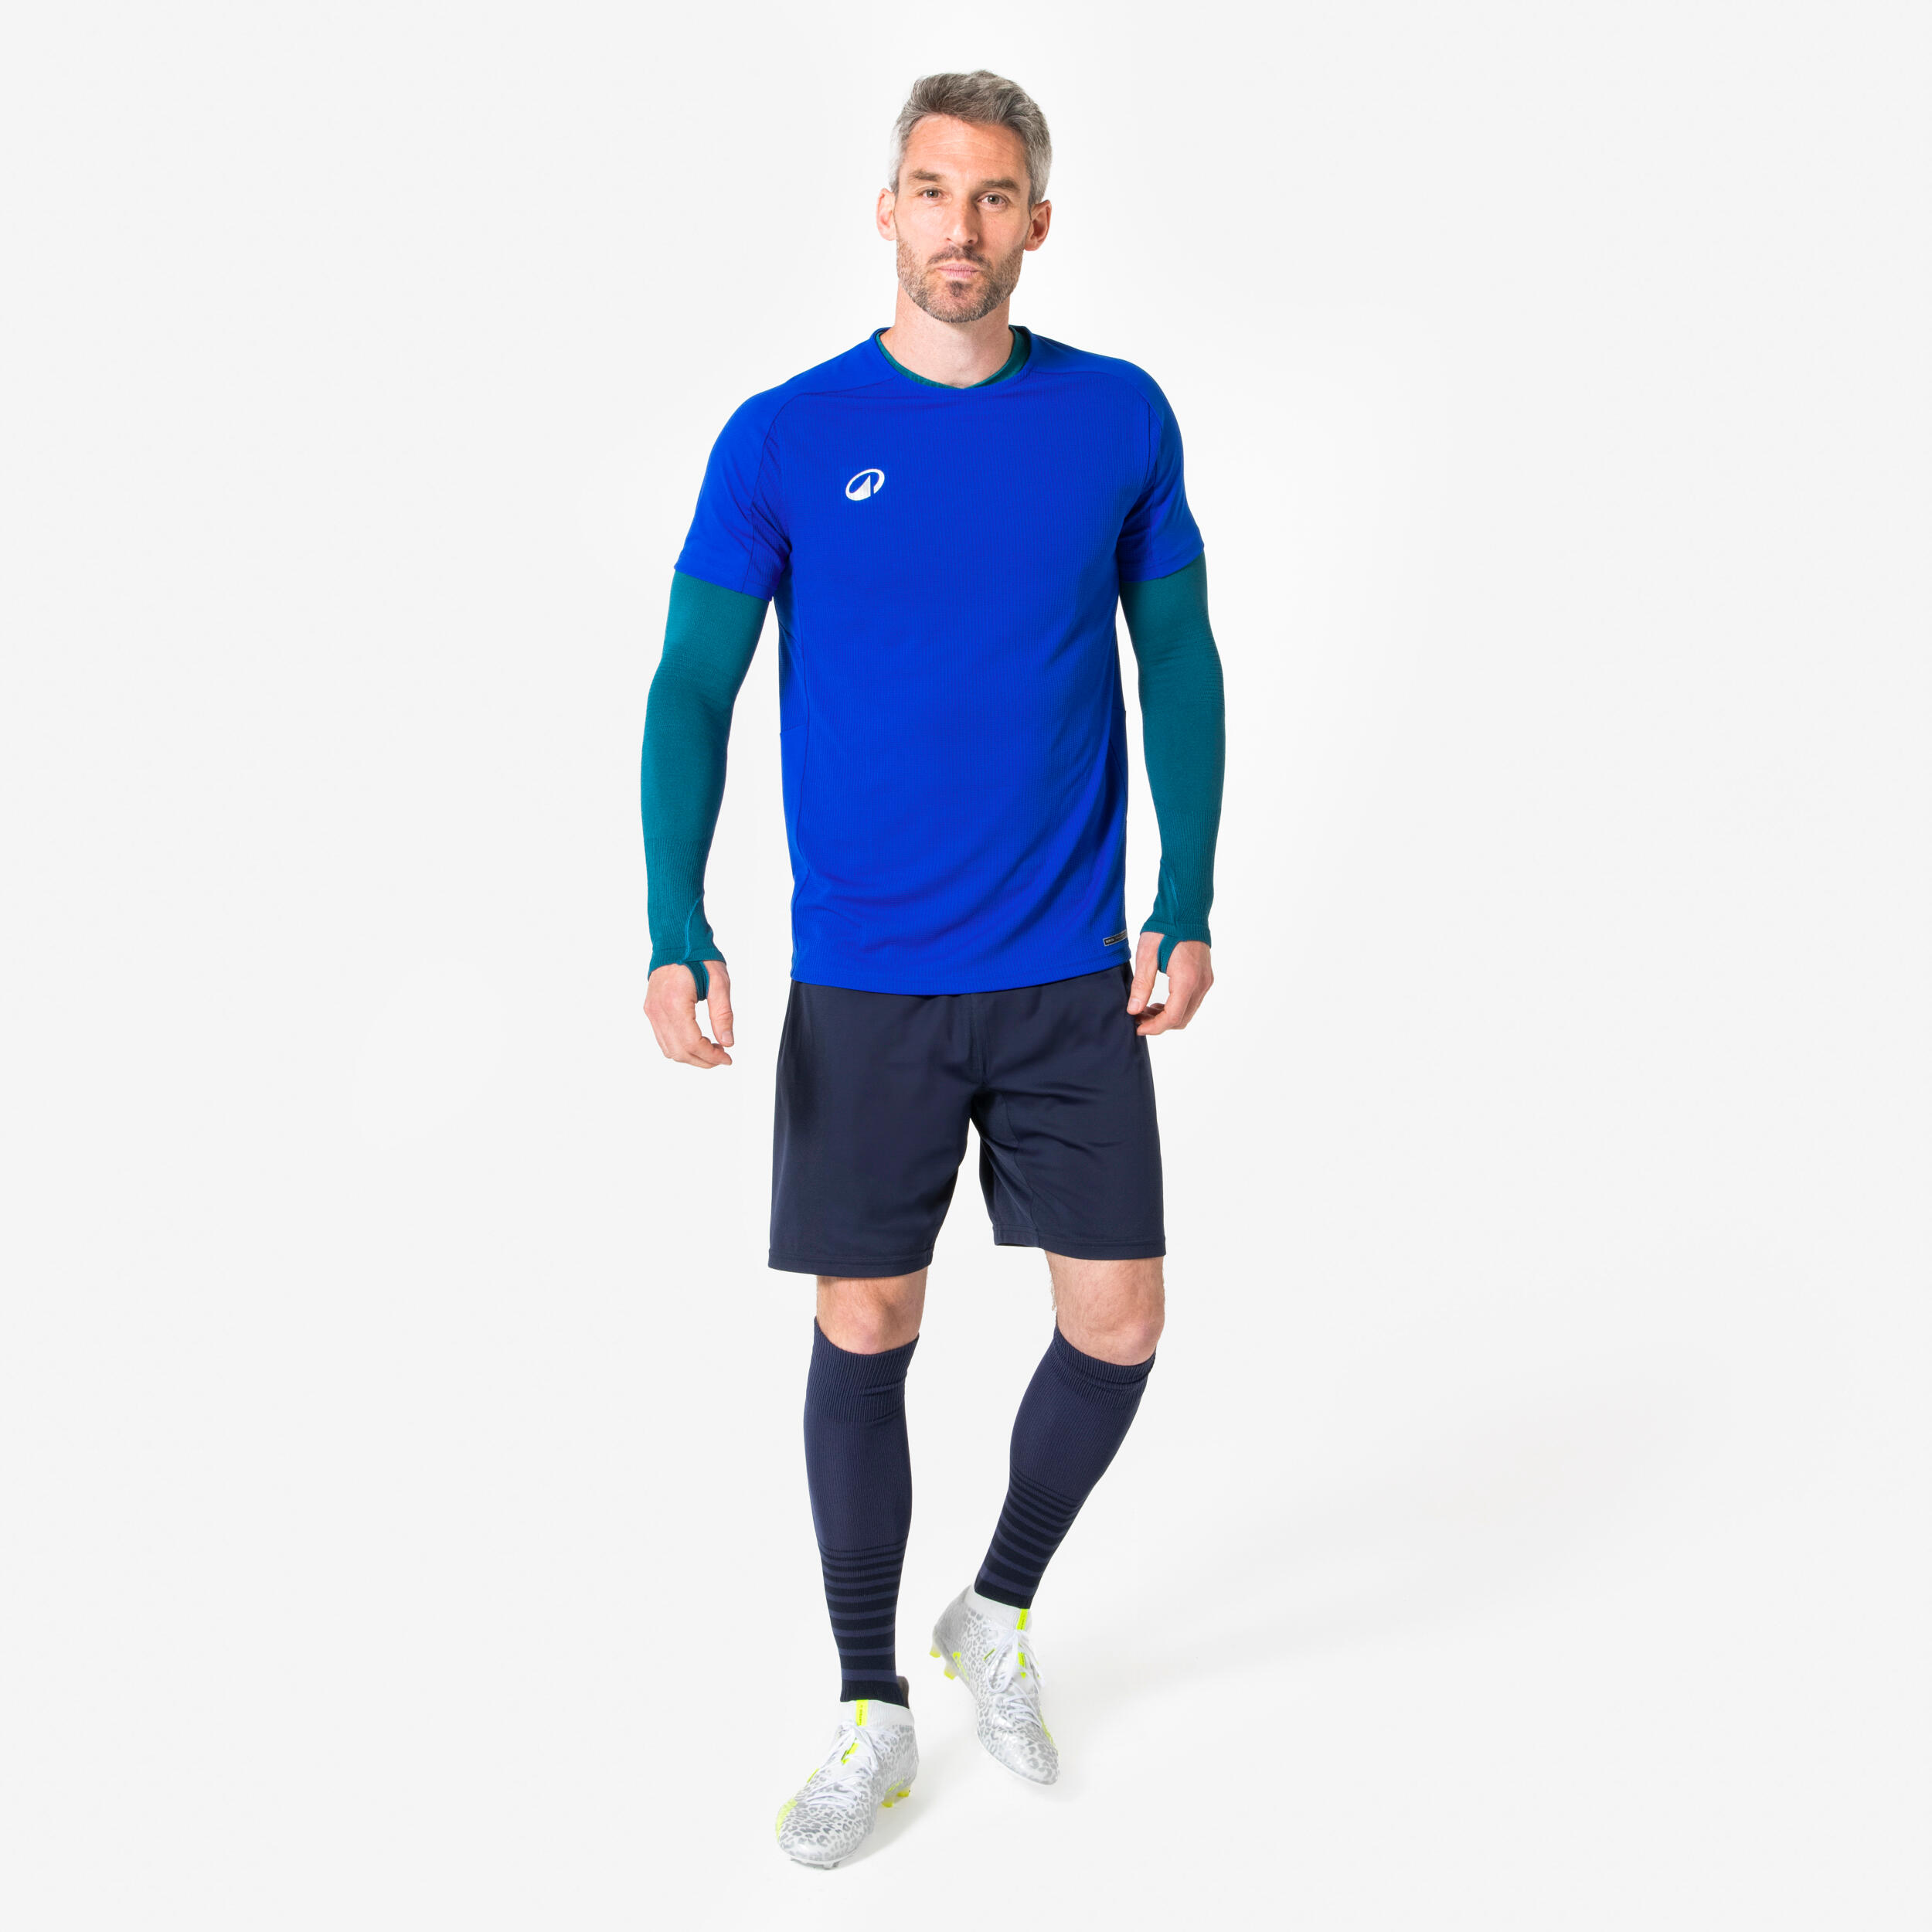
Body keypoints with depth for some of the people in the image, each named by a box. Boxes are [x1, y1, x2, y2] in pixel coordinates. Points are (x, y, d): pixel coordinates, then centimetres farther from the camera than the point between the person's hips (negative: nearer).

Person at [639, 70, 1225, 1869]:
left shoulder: (1121, 418, 2)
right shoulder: (784, 438, -2)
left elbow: (1179, 659, 9)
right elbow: (691, 693, -1)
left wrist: (1188, 903, 1)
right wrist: (675, 939, -12)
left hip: (1075, 977, 2)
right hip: (864, 987, -1)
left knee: (1117, 1327, 4)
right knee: (863, 1335, 6)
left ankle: (999, 1614, 32)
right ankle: (872, 1707, 26)